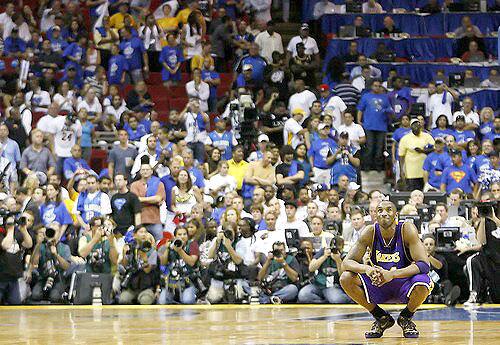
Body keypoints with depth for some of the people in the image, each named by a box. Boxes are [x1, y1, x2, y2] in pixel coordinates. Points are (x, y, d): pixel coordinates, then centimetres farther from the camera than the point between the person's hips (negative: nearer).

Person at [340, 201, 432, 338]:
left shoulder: (406, 229, -19)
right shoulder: (370, 232, -12)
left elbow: (424, 265, -26)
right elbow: (347, 263, -15)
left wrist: (392, 274, -40)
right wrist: (367, 269, -38)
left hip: (404, 283, -3)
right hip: (378, 284, 3)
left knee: (422, 283, -36)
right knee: (346, 279, -22)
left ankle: (406, 318, -1)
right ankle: (382, 318, 1)